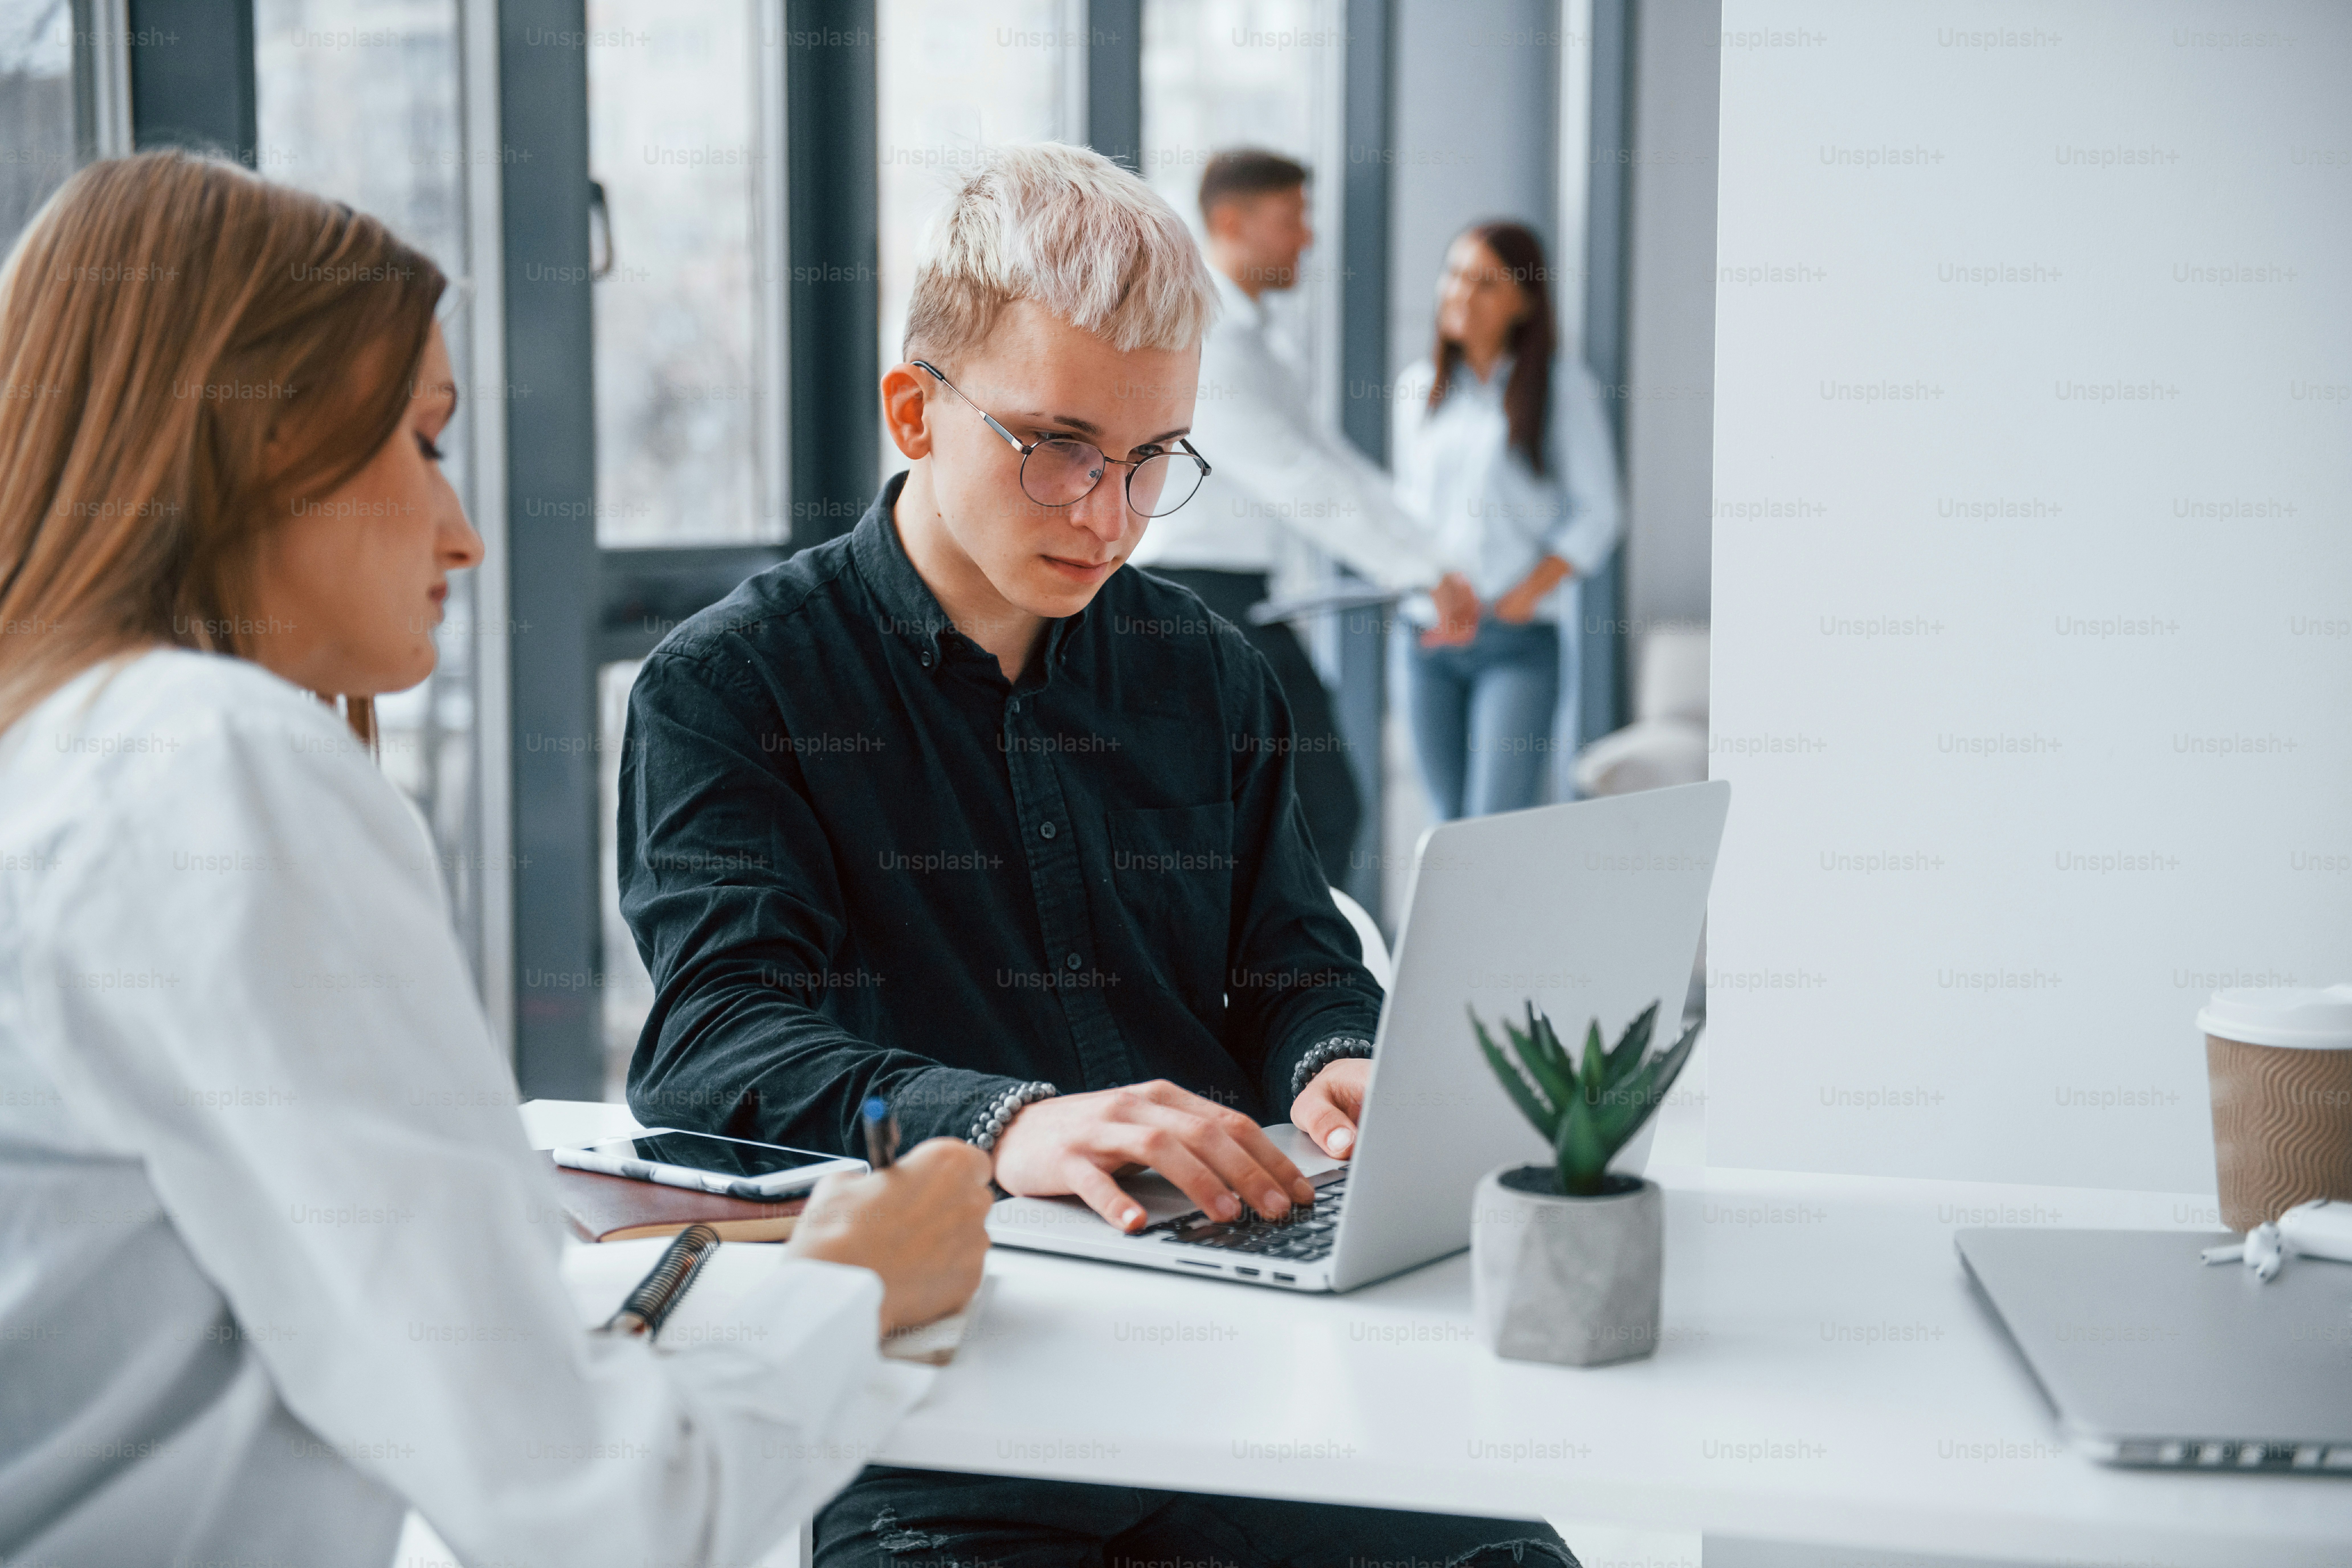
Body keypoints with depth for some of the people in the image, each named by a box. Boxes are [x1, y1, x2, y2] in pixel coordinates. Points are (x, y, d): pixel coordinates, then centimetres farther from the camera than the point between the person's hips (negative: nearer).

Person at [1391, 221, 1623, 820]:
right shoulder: (1417, 388, 12)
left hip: (1521, 640, -4)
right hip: (1431, 638, 4)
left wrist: (1519, 600, -12)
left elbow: (1596, 516, -3)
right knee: (1450, 823, 6)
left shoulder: (1561, 385, -1)